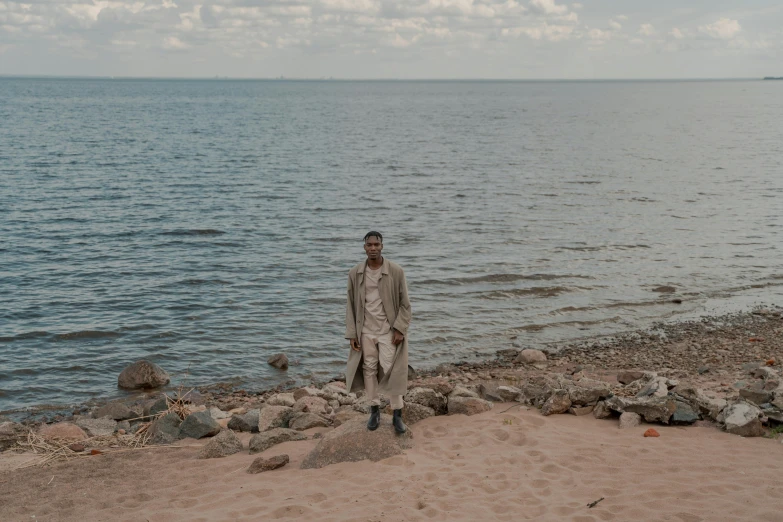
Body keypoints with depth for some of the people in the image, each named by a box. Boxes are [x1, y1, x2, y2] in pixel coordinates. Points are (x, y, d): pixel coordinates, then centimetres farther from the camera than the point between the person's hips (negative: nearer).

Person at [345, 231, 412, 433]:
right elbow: (351, 305, 3)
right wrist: (351, 334, -1)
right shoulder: (355, 273, -2)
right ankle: (374, 410, 23)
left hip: (388, 330, -2)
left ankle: (397, 414, 7)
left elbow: (404, 304, -5)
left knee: (391, 371, -3)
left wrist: (400, 329, -11)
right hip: (366, 331, 3)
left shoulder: (396, 271, -9)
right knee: (369, 370, 9)